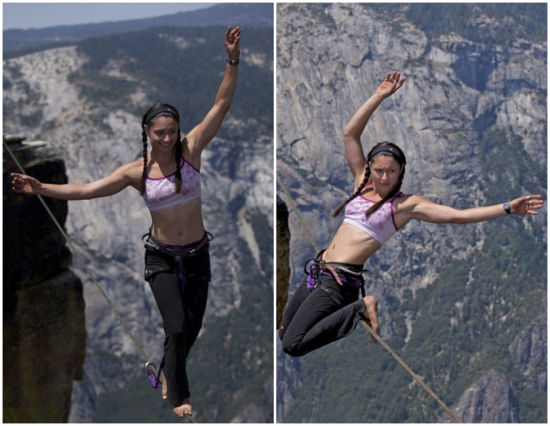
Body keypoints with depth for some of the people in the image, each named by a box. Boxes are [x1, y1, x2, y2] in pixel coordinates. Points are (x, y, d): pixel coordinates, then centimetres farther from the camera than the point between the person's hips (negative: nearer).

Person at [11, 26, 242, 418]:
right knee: (176, 327, -12)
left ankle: (168, 372, 42)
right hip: (161, 256, -2)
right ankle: (179, 398, 6)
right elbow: (87, 190, -9)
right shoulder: (136, 171, -9)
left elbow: (222, 105, -14)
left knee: (192, 330, 11)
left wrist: (233, 60, -24)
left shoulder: (191, 149, -9)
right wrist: (41, 188, -18)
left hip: (197, 254, 2)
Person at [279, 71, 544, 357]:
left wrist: (507, 209, -19)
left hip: (339, 280, -7)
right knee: (284, 332, 13)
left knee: (293, 345, -15)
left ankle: (361, 309, -1)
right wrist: (379, 96, 5)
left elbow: (457, 215, -10)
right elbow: (350, 133, 10)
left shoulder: (406, 205, -3)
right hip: (317, 271, 7)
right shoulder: (362, 184, 11)